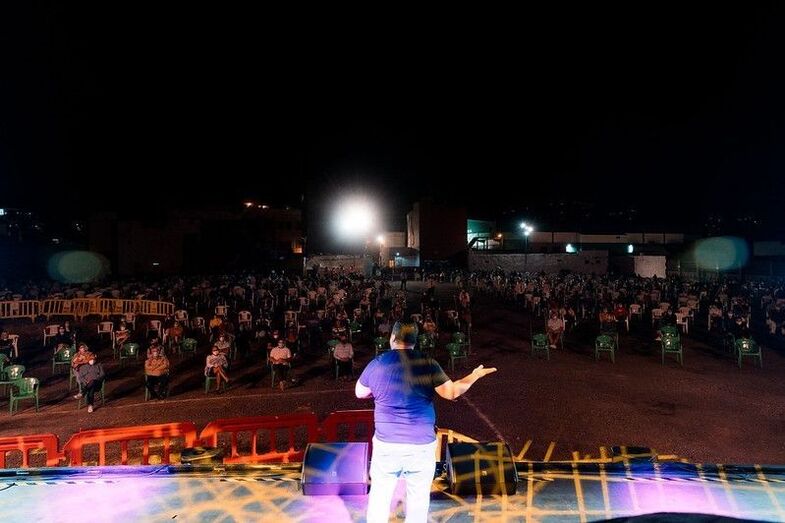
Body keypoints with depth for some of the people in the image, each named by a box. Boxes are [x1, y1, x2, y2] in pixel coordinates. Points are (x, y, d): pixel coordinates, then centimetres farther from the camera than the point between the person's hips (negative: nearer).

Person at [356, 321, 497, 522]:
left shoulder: (377, 364, -4)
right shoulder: (428, 364, -9)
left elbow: (360, 392, 10)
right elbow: (451, 392, -7)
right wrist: (475, 376, 8)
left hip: (386, 444, 1)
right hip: (421, 445, 0)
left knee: (379, 497, 16)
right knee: (418, 501, 14)